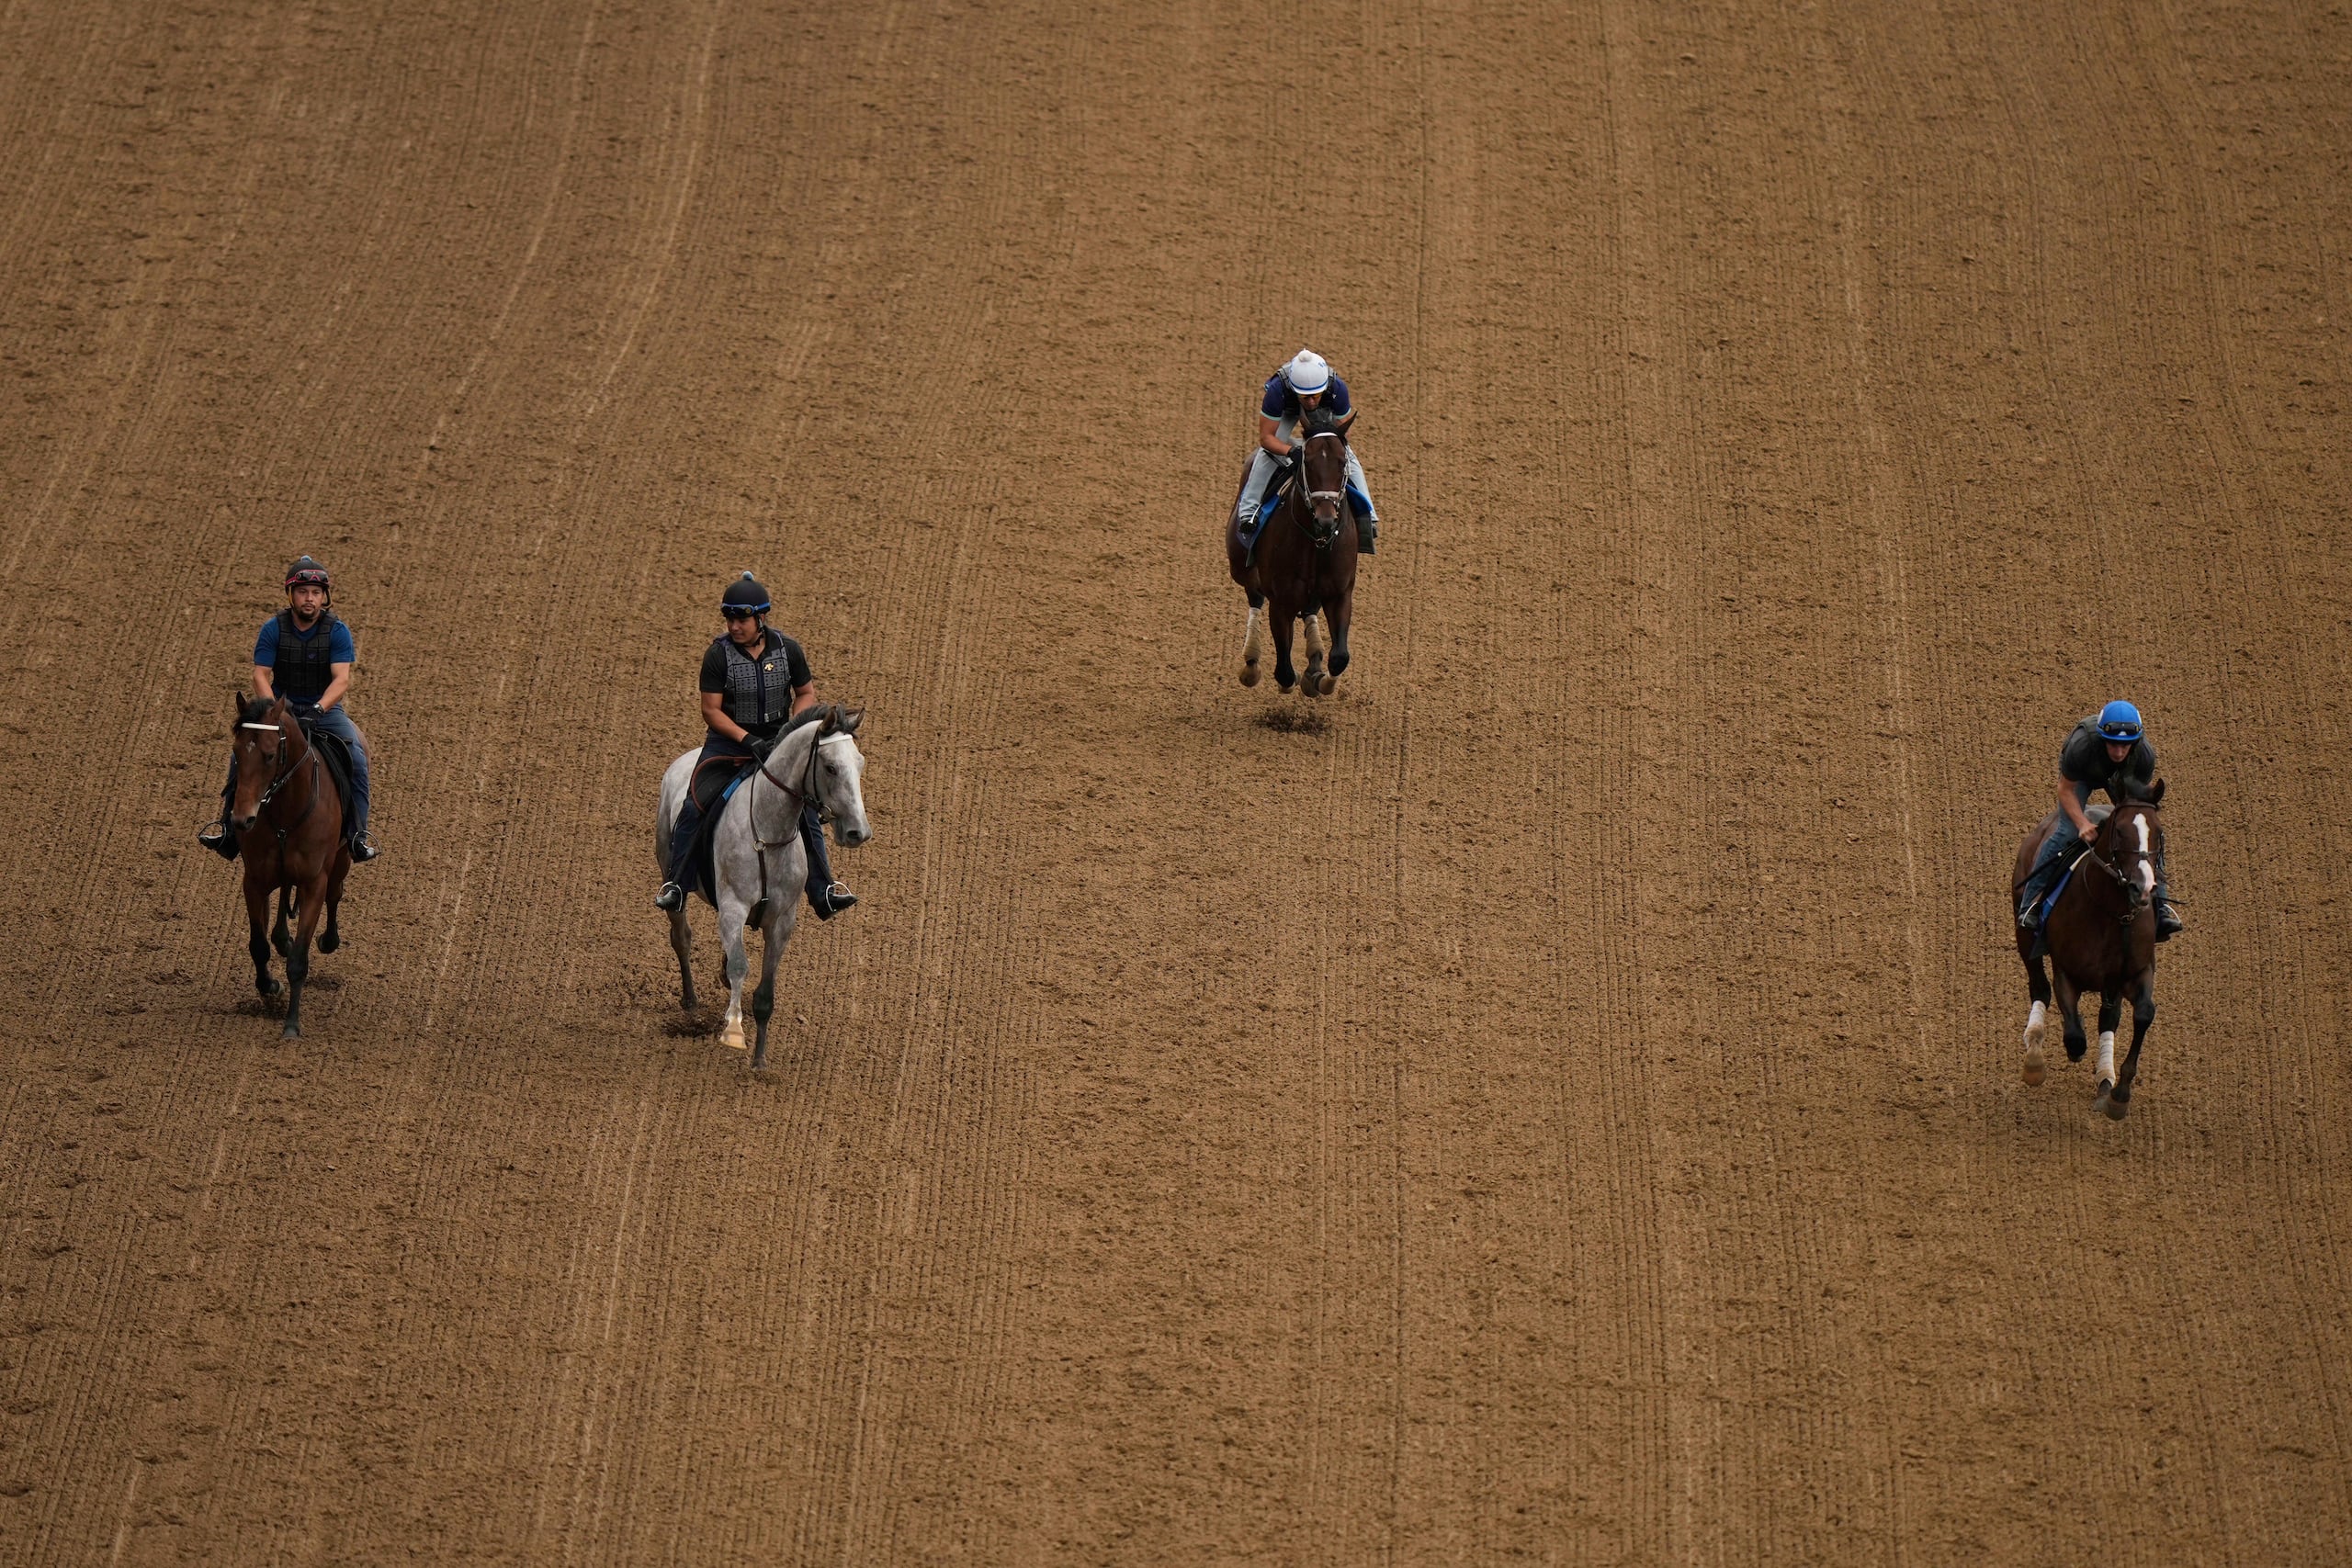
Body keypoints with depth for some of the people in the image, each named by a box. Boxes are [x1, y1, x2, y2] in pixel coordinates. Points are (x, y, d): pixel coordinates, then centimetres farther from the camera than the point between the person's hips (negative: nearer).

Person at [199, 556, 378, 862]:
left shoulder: (337, 631, -8)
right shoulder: (274, 629, -5)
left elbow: (341, 679, -17)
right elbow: (260, 675, -10)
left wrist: (318, 710, -34)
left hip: (326, 708, -1)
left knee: (356, 755, -23)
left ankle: (358, 832, -16)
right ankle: (227, 821, -9)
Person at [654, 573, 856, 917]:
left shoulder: (787, 649, -3)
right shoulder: (719, 654, -11)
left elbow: (806, 694, 9)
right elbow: (711, 710, -12)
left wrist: (793, 727, -10)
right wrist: (749, 740, -22)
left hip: (777, 738, 2)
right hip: (729, 740, -2)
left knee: (807, 809, -7)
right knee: (693, 807, -17)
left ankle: (822, 889, 1)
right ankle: (675, 885, -7)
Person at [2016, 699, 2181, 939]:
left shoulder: (2145, 755, -34)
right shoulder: (2081, 746, -41)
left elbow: (2141, 796, -17)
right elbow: (2066, 790, -25)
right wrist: (2082, 824, -37)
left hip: (2122, 777, 3)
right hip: (2081, 775, -3)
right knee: (2066, 833, -21)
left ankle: (2160, 906, 0)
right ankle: (2030, 904, -12)